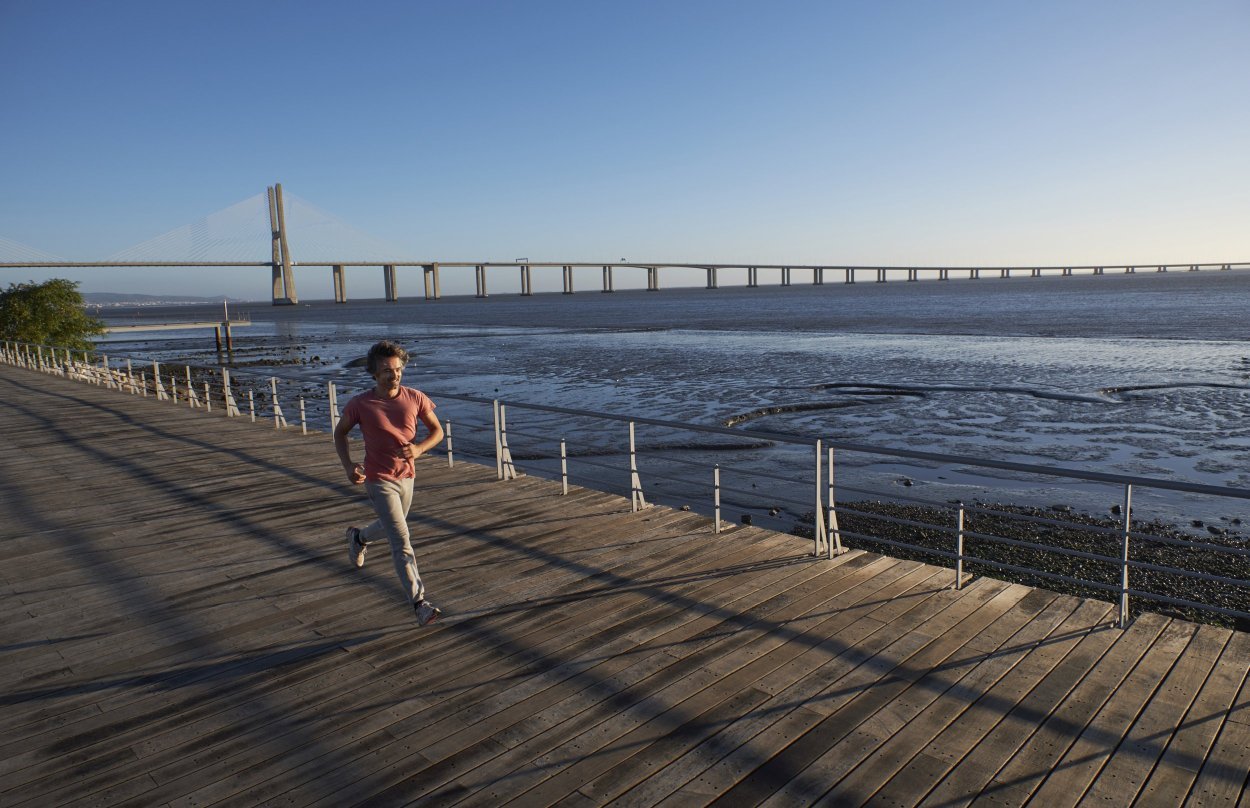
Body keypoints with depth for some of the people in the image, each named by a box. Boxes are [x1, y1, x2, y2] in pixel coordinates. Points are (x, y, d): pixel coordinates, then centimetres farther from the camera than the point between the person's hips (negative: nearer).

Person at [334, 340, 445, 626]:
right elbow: (340, 433, 3)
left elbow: (437, 430, 1)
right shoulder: (360, 404, -14)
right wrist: (348, 466, -11)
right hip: (378, 480, -5)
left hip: (406, 476, 5)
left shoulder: (416, 399, -8)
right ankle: (420, 602, -9)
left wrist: (419, 448, -19)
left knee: (391, 527, 28)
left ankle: (358, 537, 61)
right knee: (402, 542, -12)